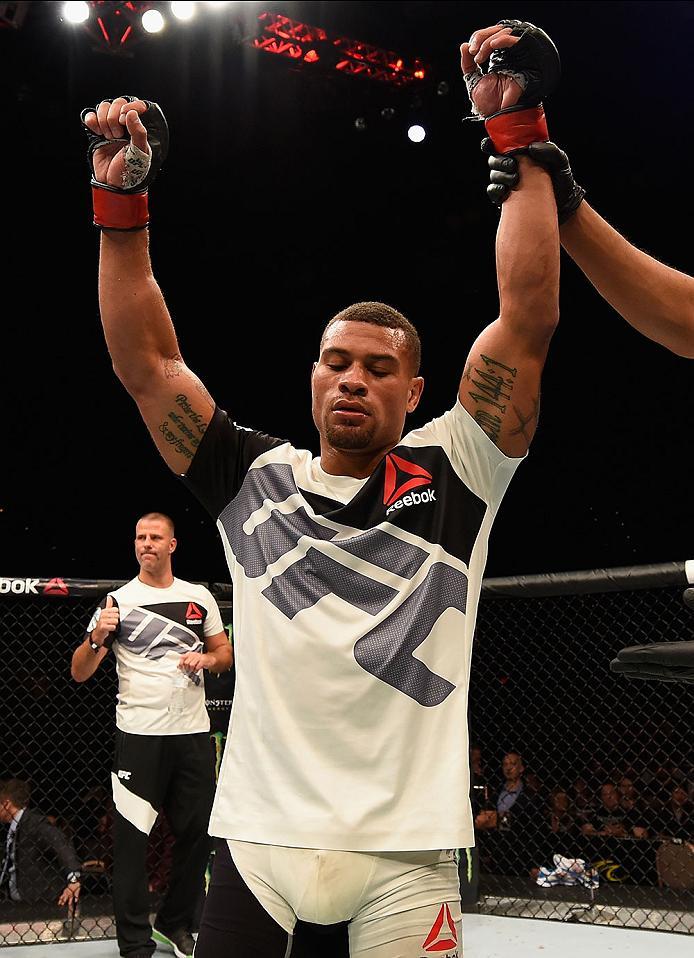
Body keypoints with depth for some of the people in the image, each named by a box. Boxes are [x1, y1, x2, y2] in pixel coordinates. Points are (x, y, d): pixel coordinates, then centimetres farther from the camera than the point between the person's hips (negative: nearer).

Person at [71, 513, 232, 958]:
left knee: (197, 834, 9)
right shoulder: (118, 601, -1)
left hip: (194, 733, 3)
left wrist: (208, 658, -5)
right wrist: (96, 638, -23)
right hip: (139, 734, -3)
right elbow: (79, 672, -4)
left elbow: (225, 653, 18)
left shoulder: (200, 596, 9)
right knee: (132, 838, -4)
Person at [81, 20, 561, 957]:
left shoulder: (453, 472, 4)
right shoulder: (255, 479, 9)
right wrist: (121, 201, 5)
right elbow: (146, 362, 10)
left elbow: (529, 319, -3)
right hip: (256, 843, 2)